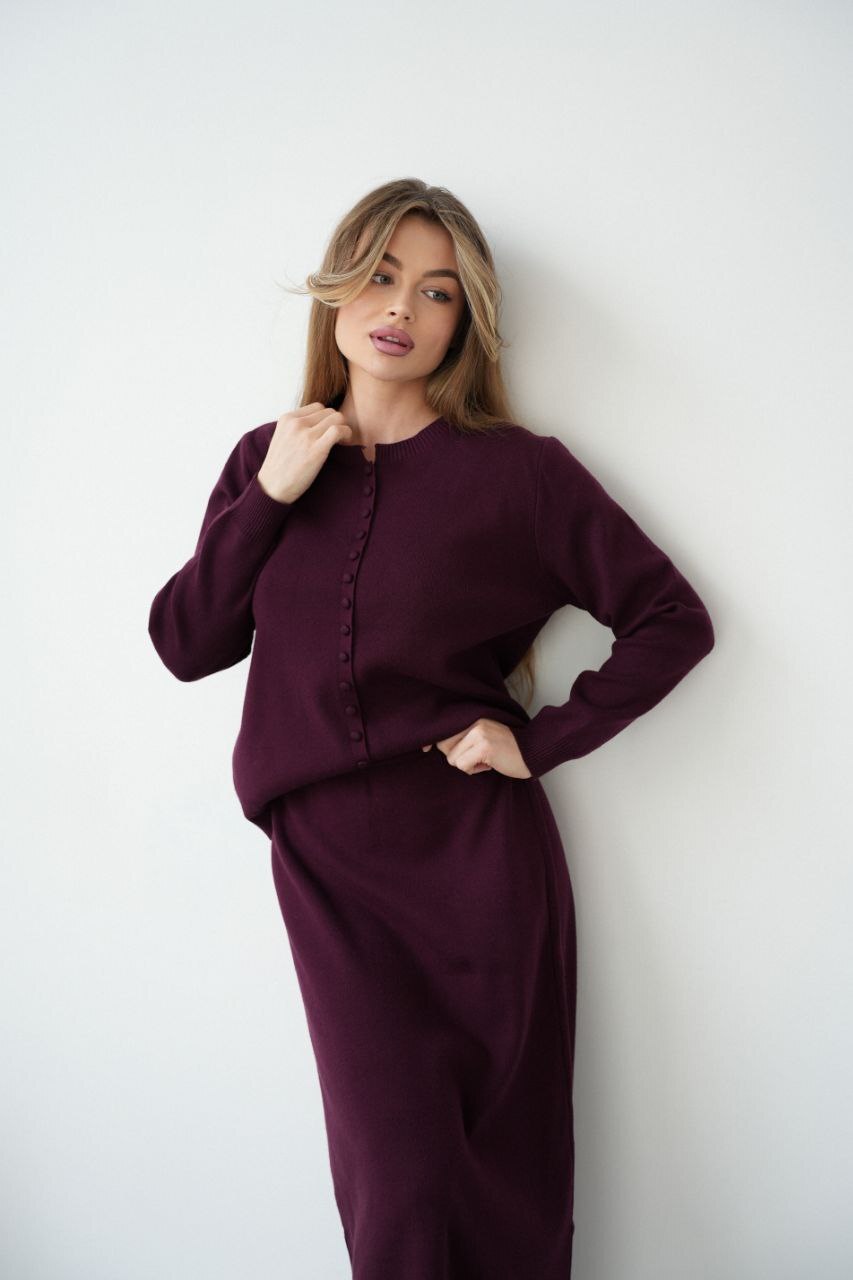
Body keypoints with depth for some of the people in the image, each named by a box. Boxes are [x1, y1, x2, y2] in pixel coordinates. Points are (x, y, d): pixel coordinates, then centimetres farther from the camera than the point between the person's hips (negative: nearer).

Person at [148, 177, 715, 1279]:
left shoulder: (520, 472, -2)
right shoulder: (268, 459, 9)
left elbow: (674, 620, 0)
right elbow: (186, 644, 5)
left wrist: (544, 738, -8)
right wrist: (272, 496, -5)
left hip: (478, 851, -2)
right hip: (325, 864, 2)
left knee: (508, 1184, 7)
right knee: (398, 1186, -1)